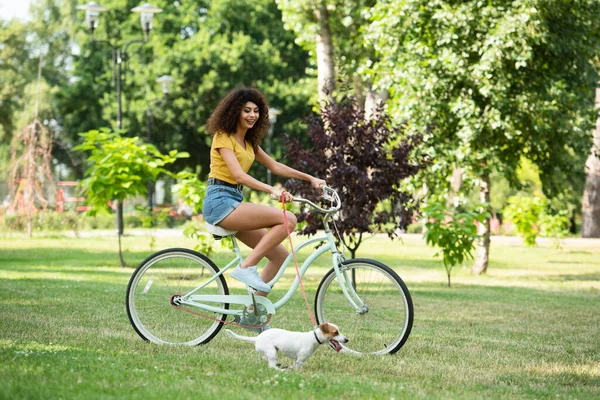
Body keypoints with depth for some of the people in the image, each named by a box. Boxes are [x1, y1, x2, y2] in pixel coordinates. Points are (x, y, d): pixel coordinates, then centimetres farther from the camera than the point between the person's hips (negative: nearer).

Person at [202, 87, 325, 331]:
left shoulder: (248, 142, 19)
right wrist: (272, 190, -33)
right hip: (220, 201, -9)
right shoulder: (224, 137, -8)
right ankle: (246, 267, -19)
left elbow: (275, 166, 25)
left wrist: (310, 178, 18)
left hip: (234, 202, 9)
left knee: (280, 254, 3)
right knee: (288, 219, -22)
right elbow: (239, 175, -21)